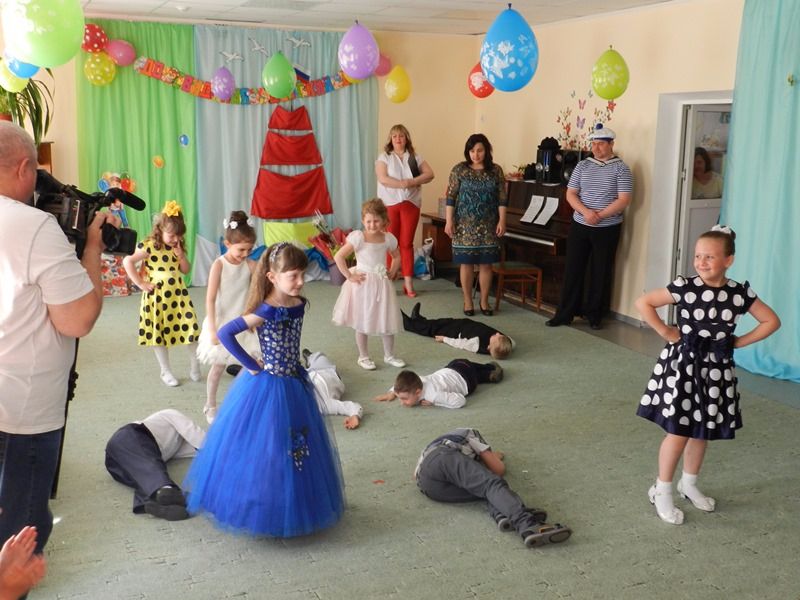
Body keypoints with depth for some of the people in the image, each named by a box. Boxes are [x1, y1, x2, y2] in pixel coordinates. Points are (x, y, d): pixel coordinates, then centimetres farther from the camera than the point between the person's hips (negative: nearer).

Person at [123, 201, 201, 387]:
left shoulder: (178, 247, 5)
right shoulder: (149, 246, -12)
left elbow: (186, 270, 10)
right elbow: (127, 261, -16)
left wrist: (181, 255, -9)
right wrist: (140, 283, -15)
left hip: (178, 294, 4)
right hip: (157, 295, -4)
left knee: (189, 328, -2)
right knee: (159, 334, 7)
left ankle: (195, 366, 15)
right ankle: (166, 372, 21)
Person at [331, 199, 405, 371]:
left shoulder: (388, 238, -1)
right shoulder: (358, 237, -15)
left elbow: (397, 257, 19)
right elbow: (339, 257, -19)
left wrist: (392, 272, 6)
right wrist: (349, 276, -16)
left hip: (381, 283, 4)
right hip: (363, 283, -4)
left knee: (388, 321, 10)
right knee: (362, 323, 6)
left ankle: (389, 355, 26)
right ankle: (363, 357, 21)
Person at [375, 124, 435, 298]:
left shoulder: (415, 157, 9)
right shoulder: (384, 157, 1)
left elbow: (430, 174, -1)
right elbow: (383, 178, -13)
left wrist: (413, 182, -15)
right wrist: (402, 184, -20)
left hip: (411, 204, 2)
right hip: (389, 204, -2)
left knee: (407, 243, 4)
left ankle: (408, 283, 6)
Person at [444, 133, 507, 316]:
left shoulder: (496, 170, 2)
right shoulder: (459, 170, -1)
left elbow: (502, 199, 2)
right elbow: (451, 197, -2)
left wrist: (502, 221, -5)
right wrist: (449, 221, -7)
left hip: (488, 226, 1)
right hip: (465, 225, -1)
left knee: (486, 264, 4)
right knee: (466, 263, 2)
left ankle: (484, 301, 18)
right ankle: (468, 302, 14)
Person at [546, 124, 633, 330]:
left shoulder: (620, 168, -4)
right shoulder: (582, 166, 6)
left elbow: (624, 199, -11)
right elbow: (570, 194, 2)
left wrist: (600, 215, -19)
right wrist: (586, 212, -15)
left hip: (607, 228, -3)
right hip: (579, 226, 3)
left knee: (601, 272, 6)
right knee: (573, 270, 4)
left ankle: (594, 314, 17)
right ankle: (565, 313, 10)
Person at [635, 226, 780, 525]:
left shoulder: (740, 293, -5)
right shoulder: (684, 287, -14)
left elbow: (771, 321, 6)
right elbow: (643, 303, -12)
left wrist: (740, 341, 0)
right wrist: (665, 332, -12)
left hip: (717, 368, 4)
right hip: (683, 363, -3)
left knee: (703, 431, 16)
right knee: (678, 431, -2)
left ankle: (689, 484, 36)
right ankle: (662, 491, 14)